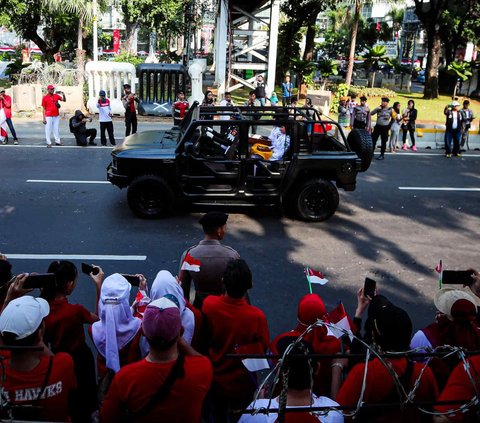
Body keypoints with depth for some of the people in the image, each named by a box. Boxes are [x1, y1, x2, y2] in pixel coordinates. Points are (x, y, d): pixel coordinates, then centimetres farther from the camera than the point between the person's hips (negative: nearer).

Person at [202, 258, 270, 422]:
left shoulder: (208, 304, -27)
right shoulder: (257, 316, -35)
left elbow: (206, 337, -8)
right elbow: (263, 349, -16)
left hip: (216, 376, 3)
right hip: (242, 385, -2)